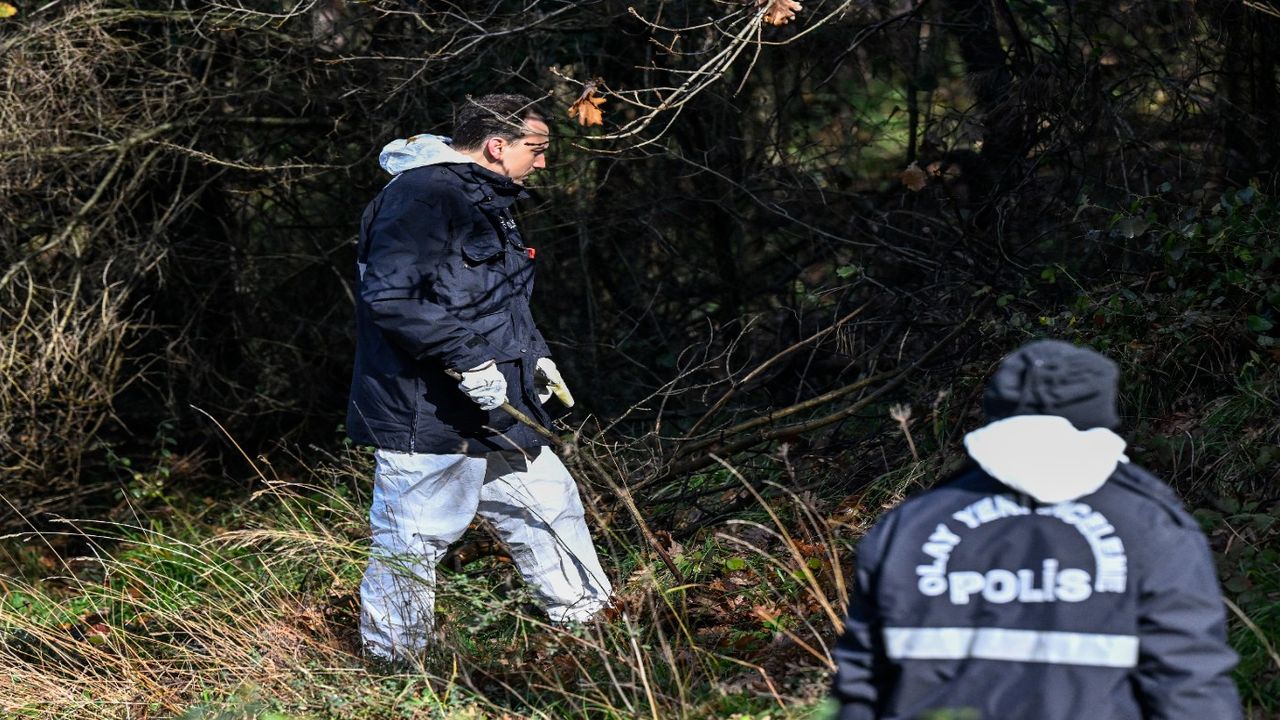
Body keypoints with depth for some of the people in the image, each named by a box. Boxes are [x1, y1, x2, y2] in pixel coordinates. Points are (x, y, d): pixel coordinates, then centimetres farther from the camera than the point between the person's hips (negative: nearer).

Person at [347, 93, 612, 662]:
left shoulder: (486, 201, 17)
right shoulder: (422, 196, -18)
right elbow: (391, 299, -26)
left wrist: (533, 355, 17)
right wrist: (469, 360, -26)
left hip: (493, 411, 10)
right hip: (424, 418, -10)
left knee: (551, 504, 15)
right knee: (409, 547, -2)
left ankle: (589, 620, 28)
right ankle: (391, 667, 8)